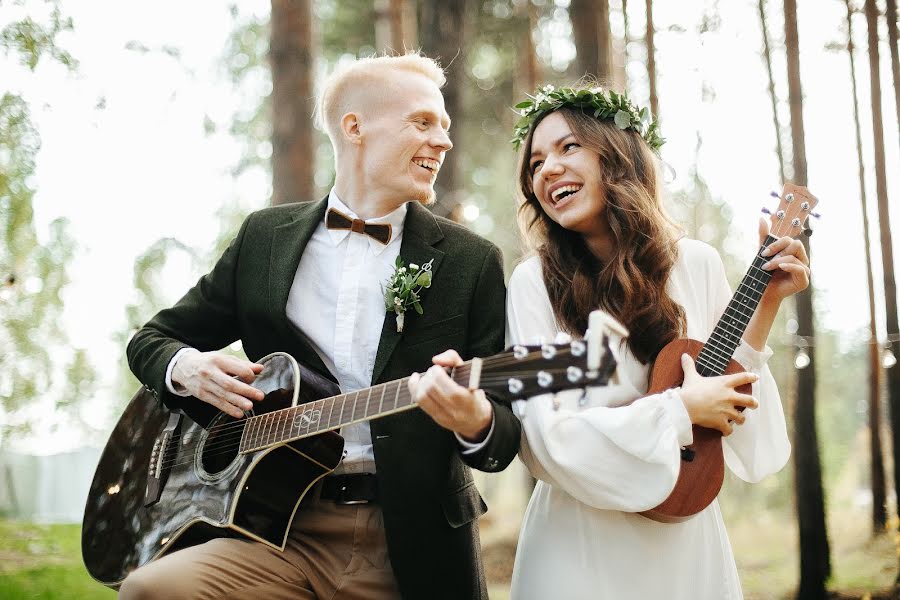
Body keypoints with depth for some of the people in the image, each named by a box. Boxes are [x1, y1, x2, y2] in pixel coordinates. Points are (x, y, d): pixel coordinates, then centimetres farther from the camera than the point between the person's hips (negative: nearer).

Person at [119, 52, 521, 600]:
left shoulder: (472, 262, 2)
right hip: (282, 526, 1)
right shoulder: (264, 236, 9)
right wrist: (186, 367, -7)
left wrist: (476, 422, -25)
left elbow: (508, 436, -1)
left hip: (410, 548, 0)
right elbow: (152, 339, 17)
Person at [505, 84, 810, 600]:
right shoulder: (537, 281, -11)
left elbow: (730, 399, 6)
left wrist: (766, 306, -3)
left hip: (689, 538, 4)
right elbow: (546, 440, -18)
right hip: (583, 548, -3)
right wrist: (678, 411, -18)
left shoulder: (698, 264, -1)